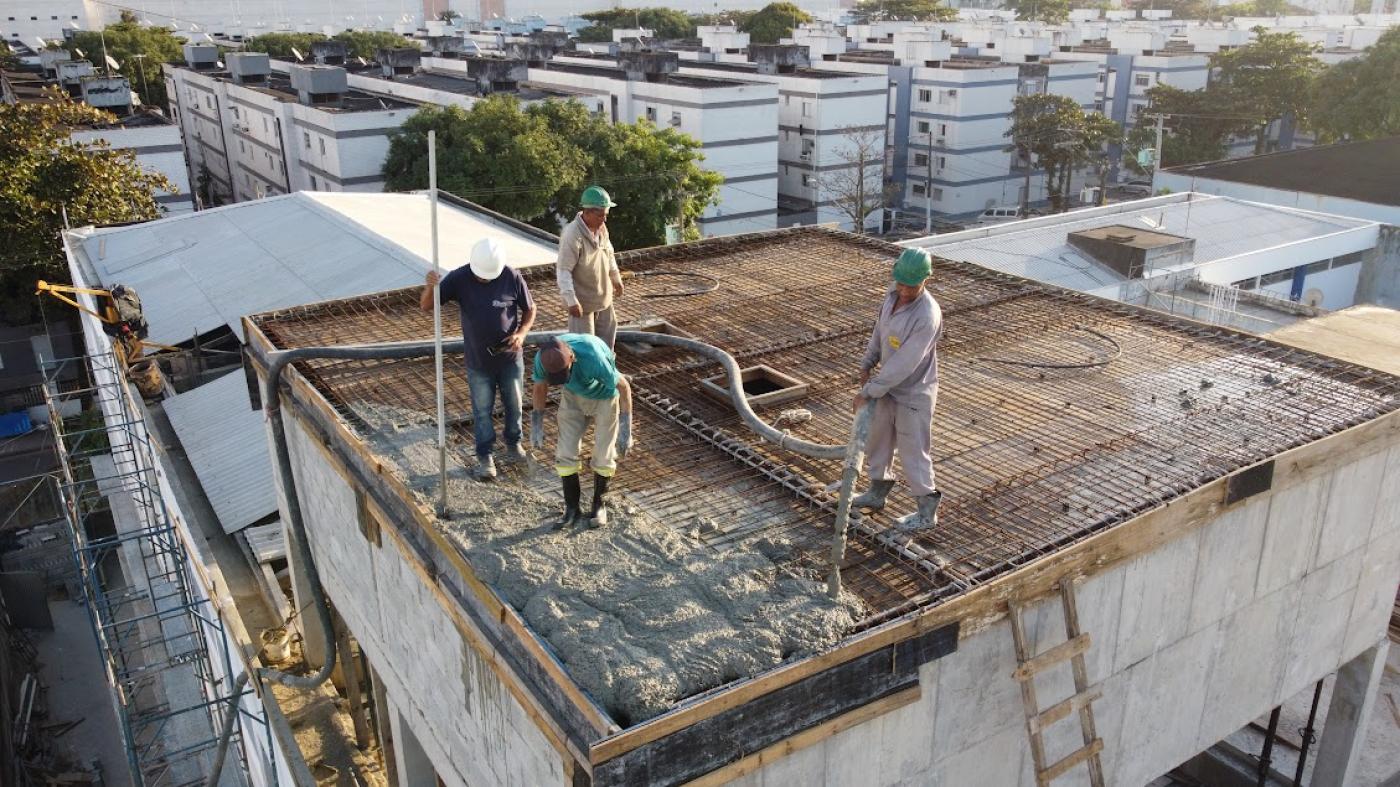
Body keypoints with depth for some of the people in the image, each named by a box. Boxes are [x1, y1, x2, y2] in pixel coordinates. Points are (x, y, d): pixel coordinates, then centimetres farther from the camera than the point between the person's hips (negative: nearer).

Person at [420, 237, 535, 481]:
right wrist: (430, 287, -37)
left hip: (511, 357, 1)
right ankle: (485, 457, 25)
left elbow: (530, 309, -1)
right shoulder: (459, 278, -15)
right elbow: (426, 306, -15)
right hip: (478, 361, 0)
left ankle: (513, 443, 40)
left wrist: (522, 333, -20)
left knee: (513, 404, 16)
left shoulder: (512, 278, -14)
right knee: (482, 410, 9)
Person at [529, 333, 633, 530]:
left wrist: (625, 430, -24)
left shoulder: (593, 359, -42)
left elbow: (624, 386, -26)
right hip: (573, 396, 4)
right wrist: (536, 425, -1)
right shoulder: (543, 358, -28)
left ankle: (598, 504, 23)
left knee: (604, 456, 0)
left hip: (605, 397, -3)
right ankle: (572, 508, 14)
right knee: (565, 453, -2)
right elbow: (540, 387, -5)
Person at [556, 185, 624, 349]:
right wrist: (571, 300, -31)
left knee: (607, 332, 22)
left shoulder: (601, 227, -2)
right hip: (583, 300, -8)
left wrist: (616, 277, 22)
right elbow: (563, 270, -28)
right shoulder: (572, 235, -28)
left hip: (603, 295, 8)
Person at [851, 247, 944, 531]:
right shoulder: (894, 295, -5)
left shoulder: (927, 316, -31)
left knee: (913, 453, 4)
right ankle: (877, 491, 42)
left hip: (913, 394, -8)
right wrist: (867, 363, 5)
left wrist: (869, 391, -25)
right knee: (877, 441, 21)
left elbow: (903, 365, -30)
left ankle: (927, 511, 21)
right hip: (889, 387, 8)